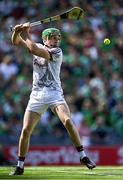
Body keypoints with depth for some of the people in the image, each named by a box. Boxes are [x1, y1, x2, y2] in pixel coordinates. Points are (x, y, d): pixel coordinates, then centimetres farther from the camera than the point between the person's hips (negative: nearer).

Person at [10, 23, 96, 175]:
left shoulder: (57, 52, -7)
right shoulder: (38, 47, 9)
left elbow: (34, 50, -19)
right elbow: (16, 42, 13)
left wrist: (26, 34, -9)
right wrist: (17, 31, -8)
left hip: (54, 94, -3)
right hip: (36, 95, 4)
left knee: (68, 121, -26)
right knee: (26, 130, -3)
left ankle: (83, 156, -17)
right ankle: (20, 166, 10)